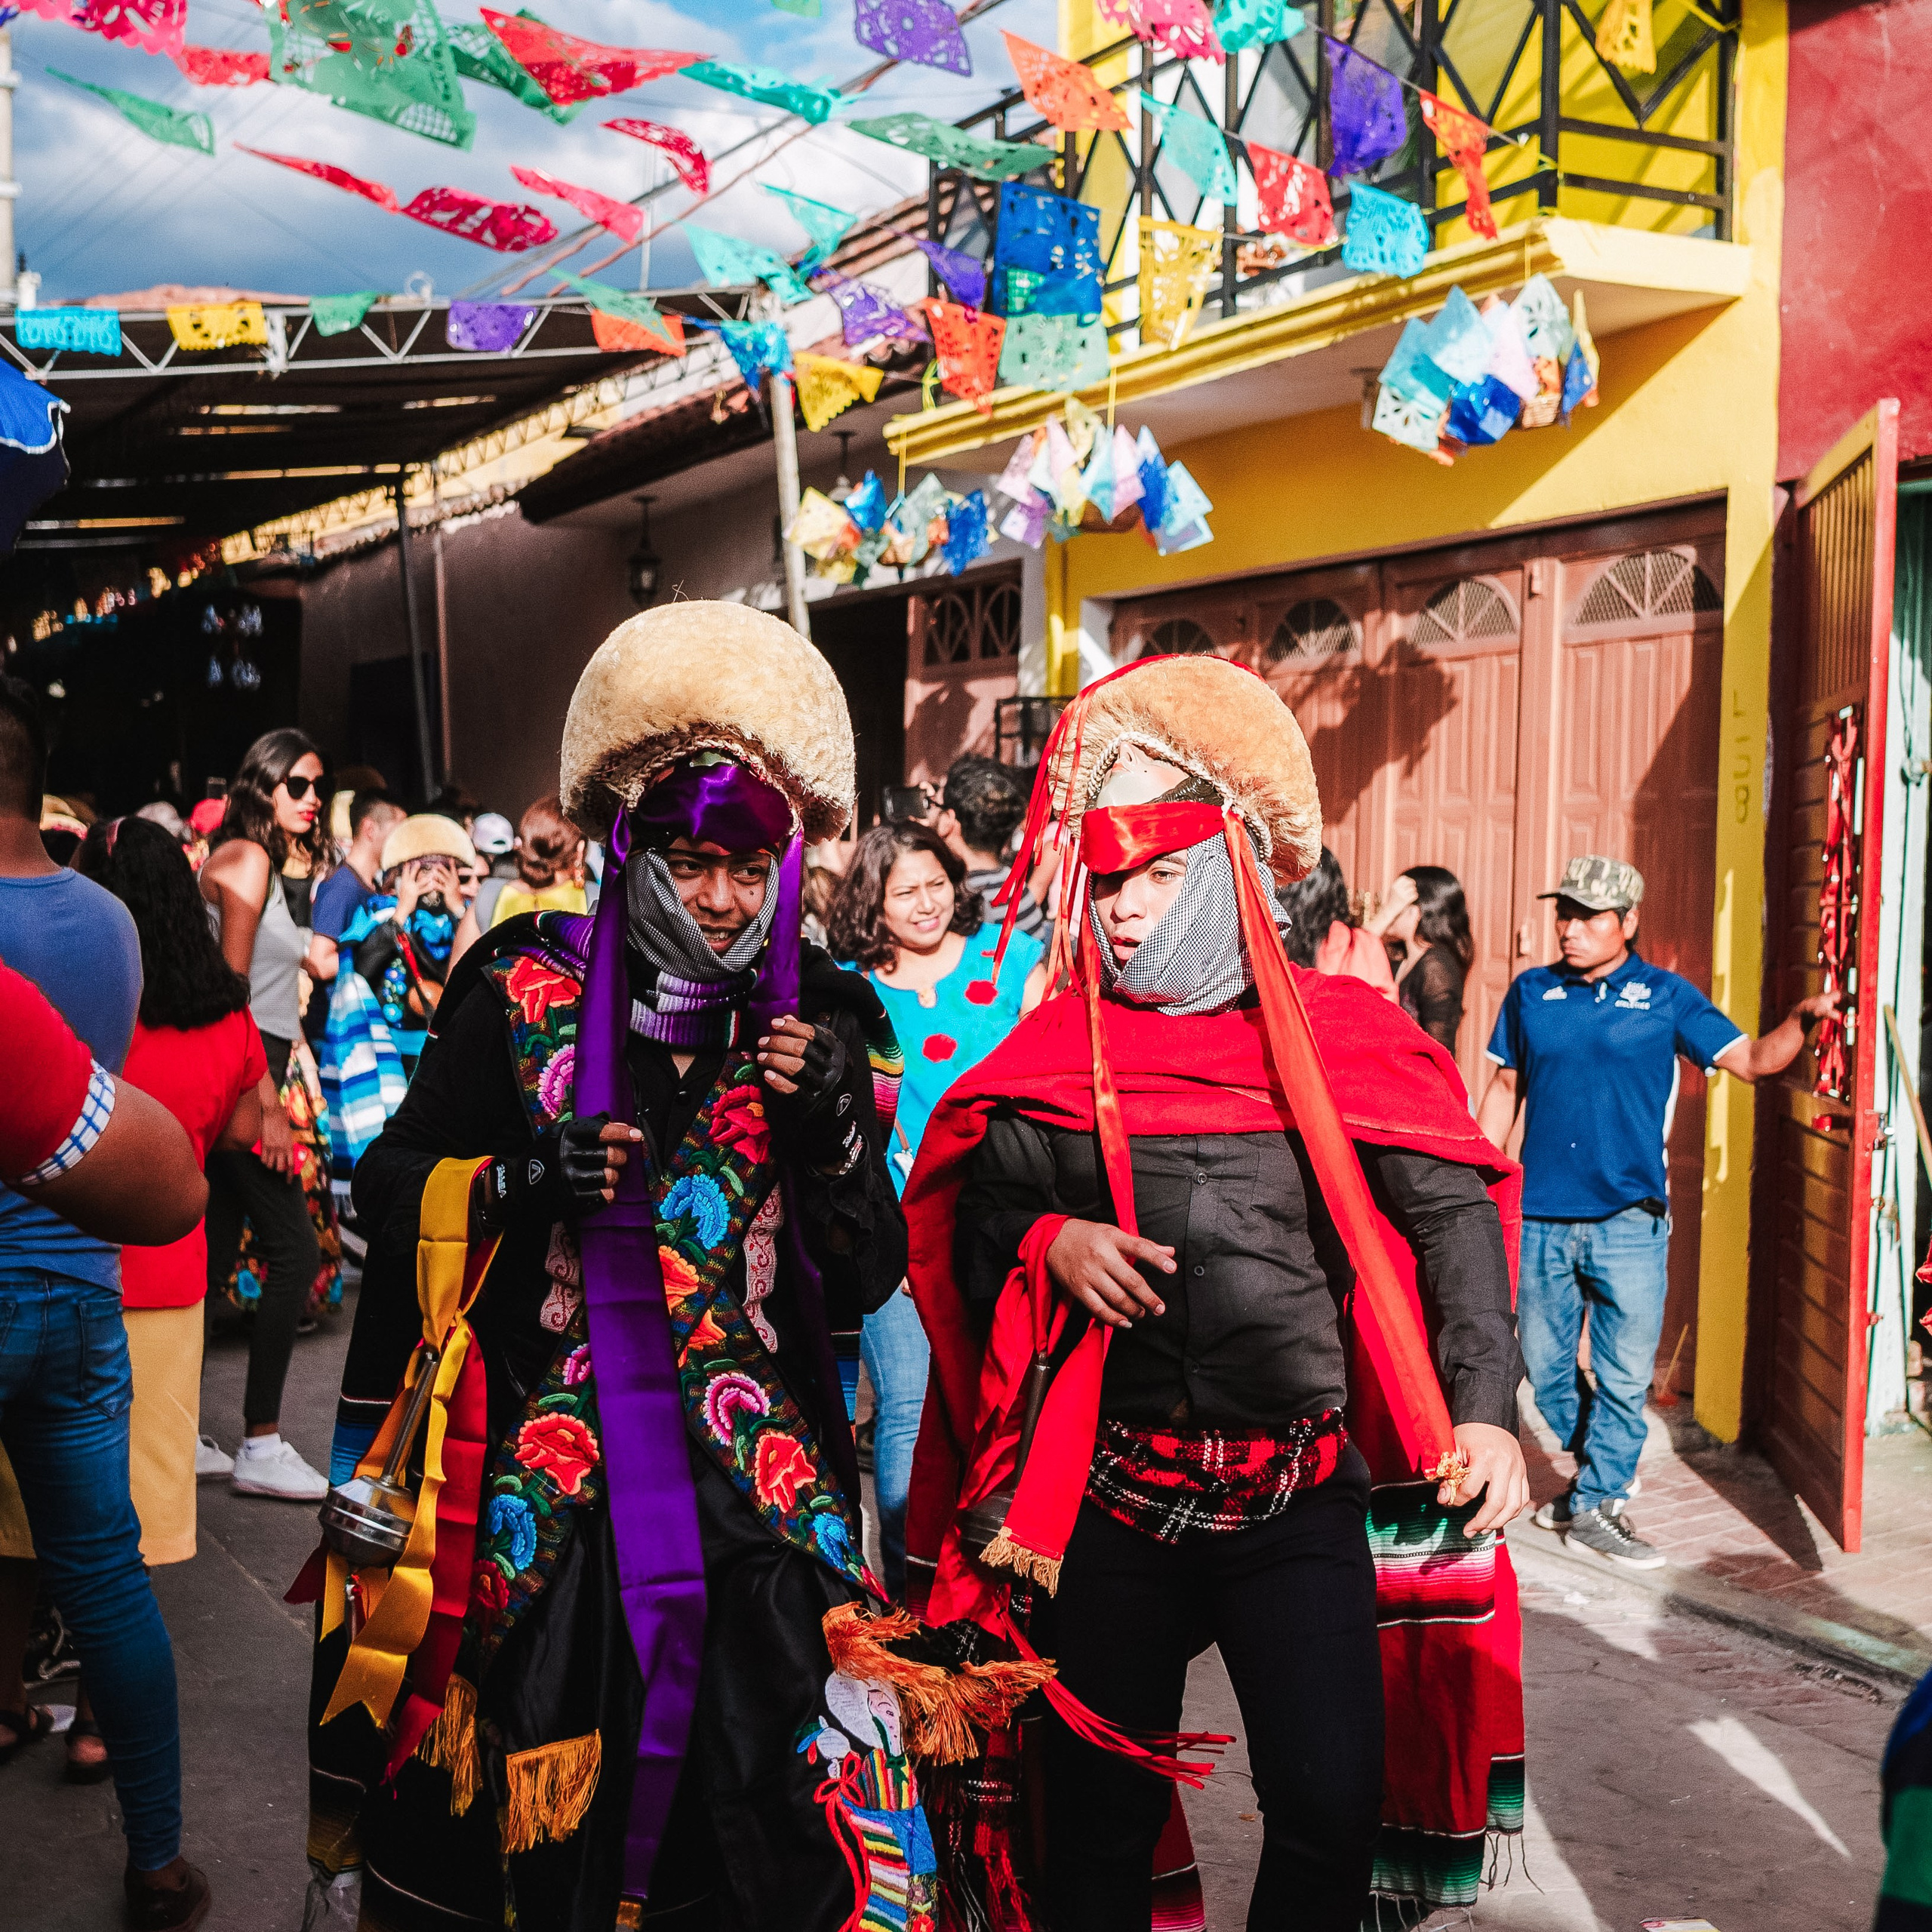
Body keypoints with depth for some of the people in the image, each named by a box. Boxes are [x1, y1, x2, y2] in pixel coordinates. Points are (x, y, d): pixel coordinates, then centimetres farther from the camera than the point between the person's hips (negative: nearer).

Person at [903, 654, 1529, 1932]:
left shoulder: (1337, 1038, -1)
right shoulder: (1054, 1055, 4)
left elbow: (1454, 1213, -5)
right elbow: (969, 1229, 11)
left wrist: (1485, 1406, -17)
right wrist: (1048, 1243, -11)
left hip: (1304, 1489, -1)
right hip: (1108, 1487, 1)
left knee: (1332, 1806, -2)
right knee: (1103, 1813, 12)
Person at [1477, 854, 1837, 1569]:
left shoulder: (1666, 996, 1)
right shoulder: (1530, 993, 6)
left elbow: (1751, 1059, -1)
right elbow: (1506, 1088, 14)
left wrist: (1801, 1019, -20)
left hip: (1628, 1220, -2)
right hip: (1541, 1217, 2)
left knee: (1624, 1374, 0)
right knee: (1546, 1367, 10)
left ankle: (1595, 1505, 14)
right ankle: (1604, 1475, 31)